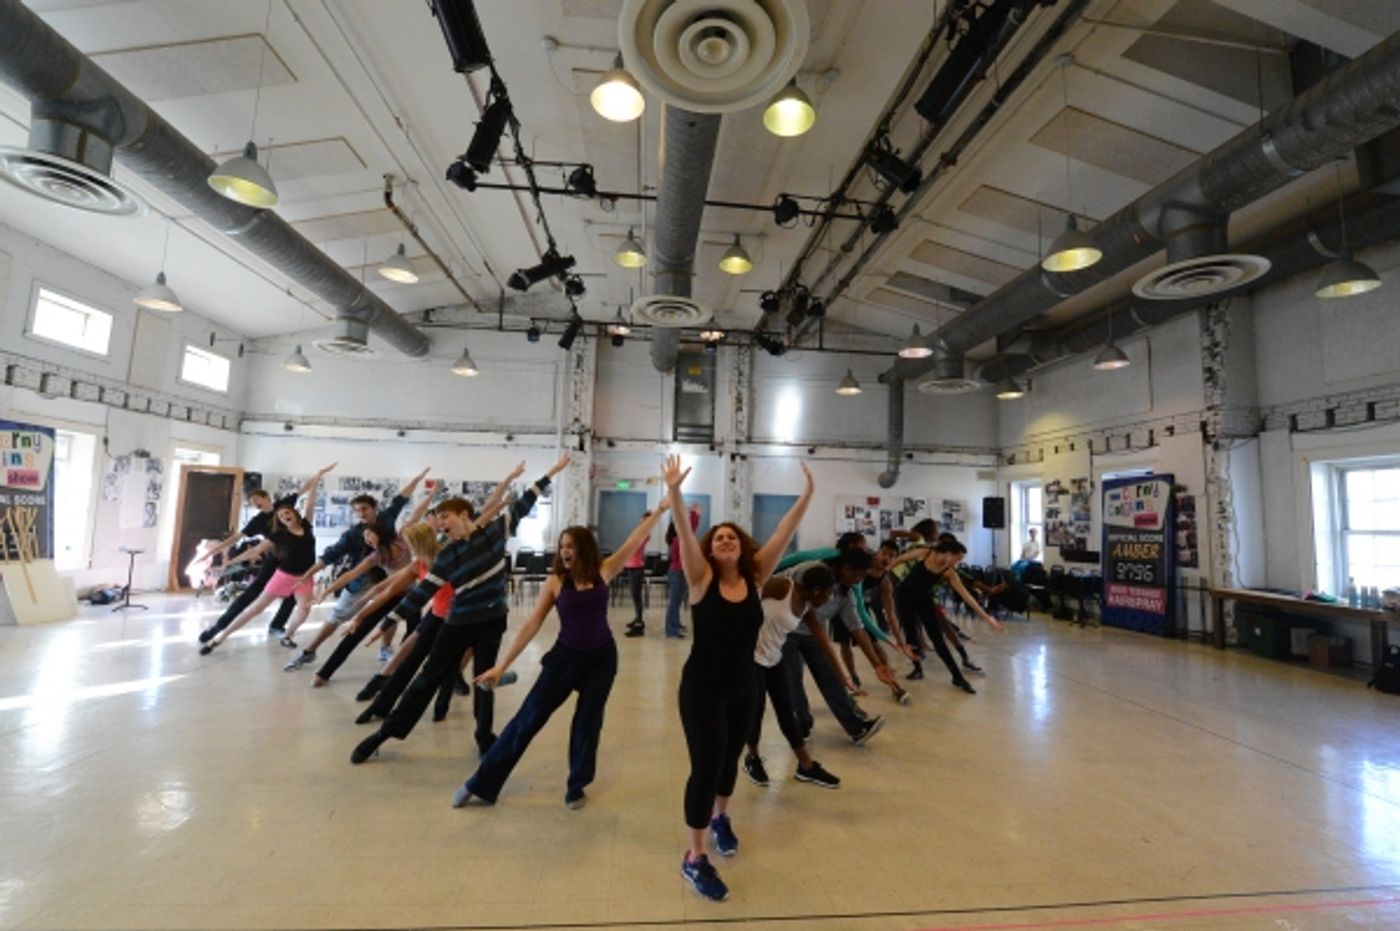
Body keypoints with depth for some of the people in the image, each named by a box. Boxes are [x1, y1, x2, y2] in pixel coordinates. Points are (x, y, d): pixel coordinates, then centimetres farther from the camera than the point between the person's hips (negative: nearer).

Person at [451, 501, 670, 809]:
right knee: (528, 718, 4)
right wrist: (502, 665, -8)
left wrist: (659, 509, -6)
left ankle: (576, 787, 33)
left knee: (588, 722, 11)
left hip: (602, 658, 1)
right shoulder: (555, 581, -9)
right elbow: (531, 625, -7)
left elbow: (635, 540, -6)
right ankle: (482, 784, 19)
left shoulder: (603, 571, -7)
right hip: (566, 656, 0)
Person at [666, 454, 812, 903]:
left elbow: (783, 533, -13)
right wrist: (674, 492, -41)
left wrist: (807, 495, -20)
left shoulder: (755, 578, -6)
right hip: (702, 689, -4)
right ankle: (695, 859, 18)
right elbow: (684, 535, -28)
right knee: (706, 766, 0)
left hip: (745, 689, 4)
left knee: (730, 759, 22)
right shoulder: (702, 579, -13)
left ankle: (720, 818, 49)